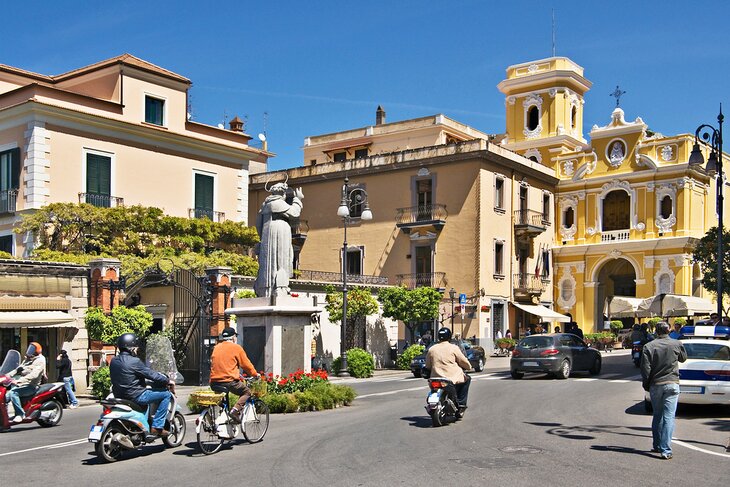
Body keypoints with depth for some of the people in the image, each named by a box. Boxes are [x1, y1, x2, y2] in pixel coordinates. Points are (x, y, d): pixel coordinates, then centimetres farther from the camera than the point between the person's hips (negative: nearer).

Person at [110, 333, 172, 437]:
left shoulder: (114, 361, 6)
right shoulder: (134, 361, -18)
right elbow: (152, 375, -14)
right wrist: (168, 380, 2)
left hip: (119, 396, 9)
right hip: (136, 396, -9)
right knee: (166, 394, -1)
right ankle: (157, 427, -4)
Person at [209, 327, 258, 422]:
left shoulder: (216, 347, 15)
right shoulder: (236, 347, -1)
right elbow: (246, 364, 2)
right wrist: (255, 374, 20)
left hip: (214, 382, 6)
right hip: (229, 381, -6)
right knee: (247, 392, 12)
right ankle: (235, 410, -9)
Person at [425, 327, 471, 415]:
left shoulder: (431, 349, 7)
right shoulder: (453, 348, -3)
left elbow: (427, 366, 13)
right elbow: (464, 361, 3)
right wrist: (468, 366, 25)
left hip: (436, 379, 4)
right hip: (453, 378, -4)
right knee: (467, 379, 22)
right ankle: (461, 404, 13)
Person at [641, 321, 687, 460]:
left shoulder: (649, 346, -4)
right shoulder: (677, 344, -4)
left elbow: (645, 369, -6)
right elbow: (683, 358, 17)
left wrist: (646, 385, 6)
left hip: (655, 385, 1)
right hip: (672, 384, -1)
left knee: (657, 416, 17)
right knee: (668, 417, -2)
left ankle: (657, 446, 26)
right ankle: (665, 450, -8)